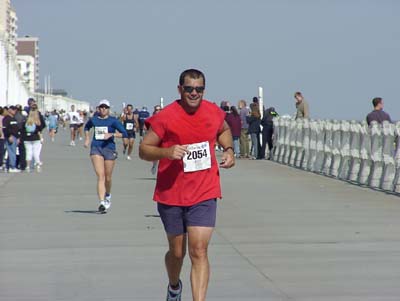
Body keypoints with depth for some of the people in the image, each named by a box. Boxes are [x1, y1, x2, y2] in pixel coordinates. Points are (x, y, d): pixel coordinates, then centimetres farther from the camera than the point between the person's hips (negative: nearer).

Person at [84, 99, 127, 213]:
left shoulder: (113, 121, 0)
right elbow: (86, 127, 32)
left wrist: (111, 134, -18)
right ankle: (102, 202, -20)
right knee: (100, 176, -13)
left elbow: (124, 133, -6)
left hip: (109, 149, 0)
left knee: (107, 178, 9)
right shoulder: (93, 120, 8)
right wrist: (87, 139, 20)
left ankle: (107, 196, 40)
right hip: (96, 148, 1)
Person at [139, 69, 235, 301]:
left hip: (204, 195, 1)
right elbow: (144, 150, -6)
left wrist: (228, 149, 7)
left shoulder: (214, 113, 2)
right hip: (171, 194, -1)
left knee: (199, 251, -12)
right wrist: (166, 152, -25)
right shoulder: (165, 118, -10)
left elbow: (224, 130, 26)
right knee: (177, 252, 14)